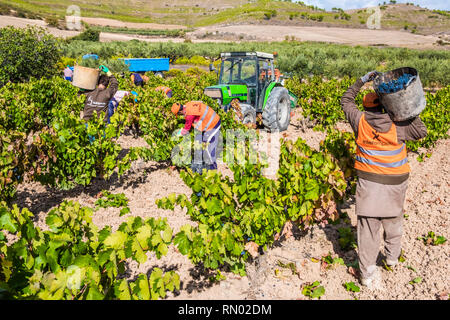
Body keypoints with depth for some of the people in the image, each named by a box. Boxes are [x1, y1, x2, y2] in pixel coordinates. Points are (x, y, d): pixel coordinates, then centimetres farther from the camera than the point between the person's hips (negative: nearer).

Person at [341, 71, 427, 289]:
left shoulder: (360, 122, -7)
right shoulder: (397, 126, -10)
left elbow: (346, 101, 8)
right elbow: (421, 132, 3)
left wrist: (361, 81, 10)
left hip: (368, 181, 0)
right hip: (394, 182, 1)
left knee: (368, 224, 1)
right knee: (393, 219, 22)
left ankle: (368, 271, 0)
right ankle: (392, 256, 41)